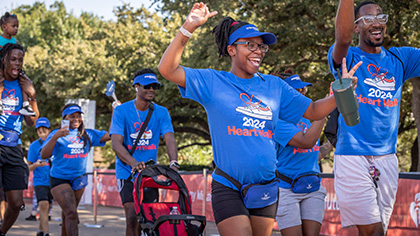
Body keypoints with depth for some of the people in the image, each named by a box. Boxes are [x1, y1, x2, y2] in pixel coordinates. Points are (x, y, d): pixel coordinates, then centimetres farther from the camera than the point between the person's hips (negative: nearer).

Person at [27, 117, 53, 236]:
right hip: (40, 181, -4)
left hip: (52, 180, 4)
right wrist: (36, 165, -23)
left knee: (46, 207, 12)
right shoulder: (34, 146, -5)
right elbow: (28, 167, -4)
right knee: (43, 205, -20)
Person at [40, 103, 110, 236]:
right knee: (71, 213, -19)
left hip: (79, 179, 5)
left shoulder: (87, 134, 7)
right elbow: (44, 155, -16)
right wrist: (55, 137, -29)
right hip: (60, 179, -5)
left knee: (68, 213, 16)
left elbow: (109, 135, 0)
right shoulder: (57, 134, -5)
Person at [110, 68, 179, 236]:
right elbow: (116, 143, -16)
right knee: (132, 217, -15)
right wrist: (134, 164, -34)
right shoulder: (121, 111, -6)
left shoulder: (161, 112, 2)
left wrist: (174, 162, -31)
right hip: (127, 171, -3)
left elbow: (169, 139, -10)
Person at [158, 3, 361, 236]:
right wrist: (188, 28, -20)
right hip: (228, 188, -5)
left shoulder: (274, 86, 10)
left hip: (265, 188, 5)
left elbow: (313, 111, 13)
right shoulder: (213, 82, -2)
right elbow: (168, 70, -12)